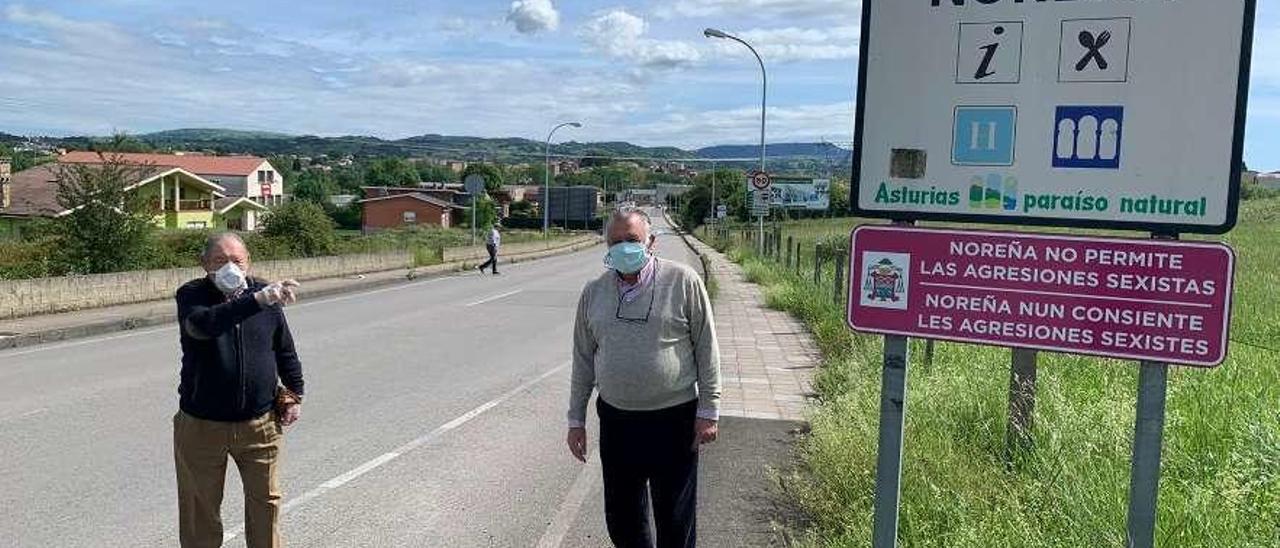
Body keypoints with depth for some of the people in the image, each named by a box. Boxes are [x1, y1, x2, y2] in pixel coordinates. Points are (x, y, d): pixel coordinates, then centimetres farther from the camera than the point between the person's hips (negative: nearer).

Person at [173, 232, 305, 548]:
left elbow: (285, 350, 11)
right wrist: (257, 300, -47)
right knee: (201, 510, 13)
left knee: (265, 502, 15)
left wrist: (295, 394, 11)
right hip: (202, 425, -2)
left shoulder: (266, 295, -1)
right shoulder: (192, 296, -11)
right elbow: (204, 324, -35)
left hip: (260, 424, 2)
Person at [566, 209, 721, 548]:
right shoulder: (594, 292, 5)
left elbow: (706, 348, -3)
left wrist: (708, 410, -6)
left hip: (673, 420, -3)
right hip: (616, 420, 4)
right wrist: (576, 419, 10)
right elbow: (583, 360, 10)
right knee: (621, 519, 14)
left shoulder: (683, 281, -6)